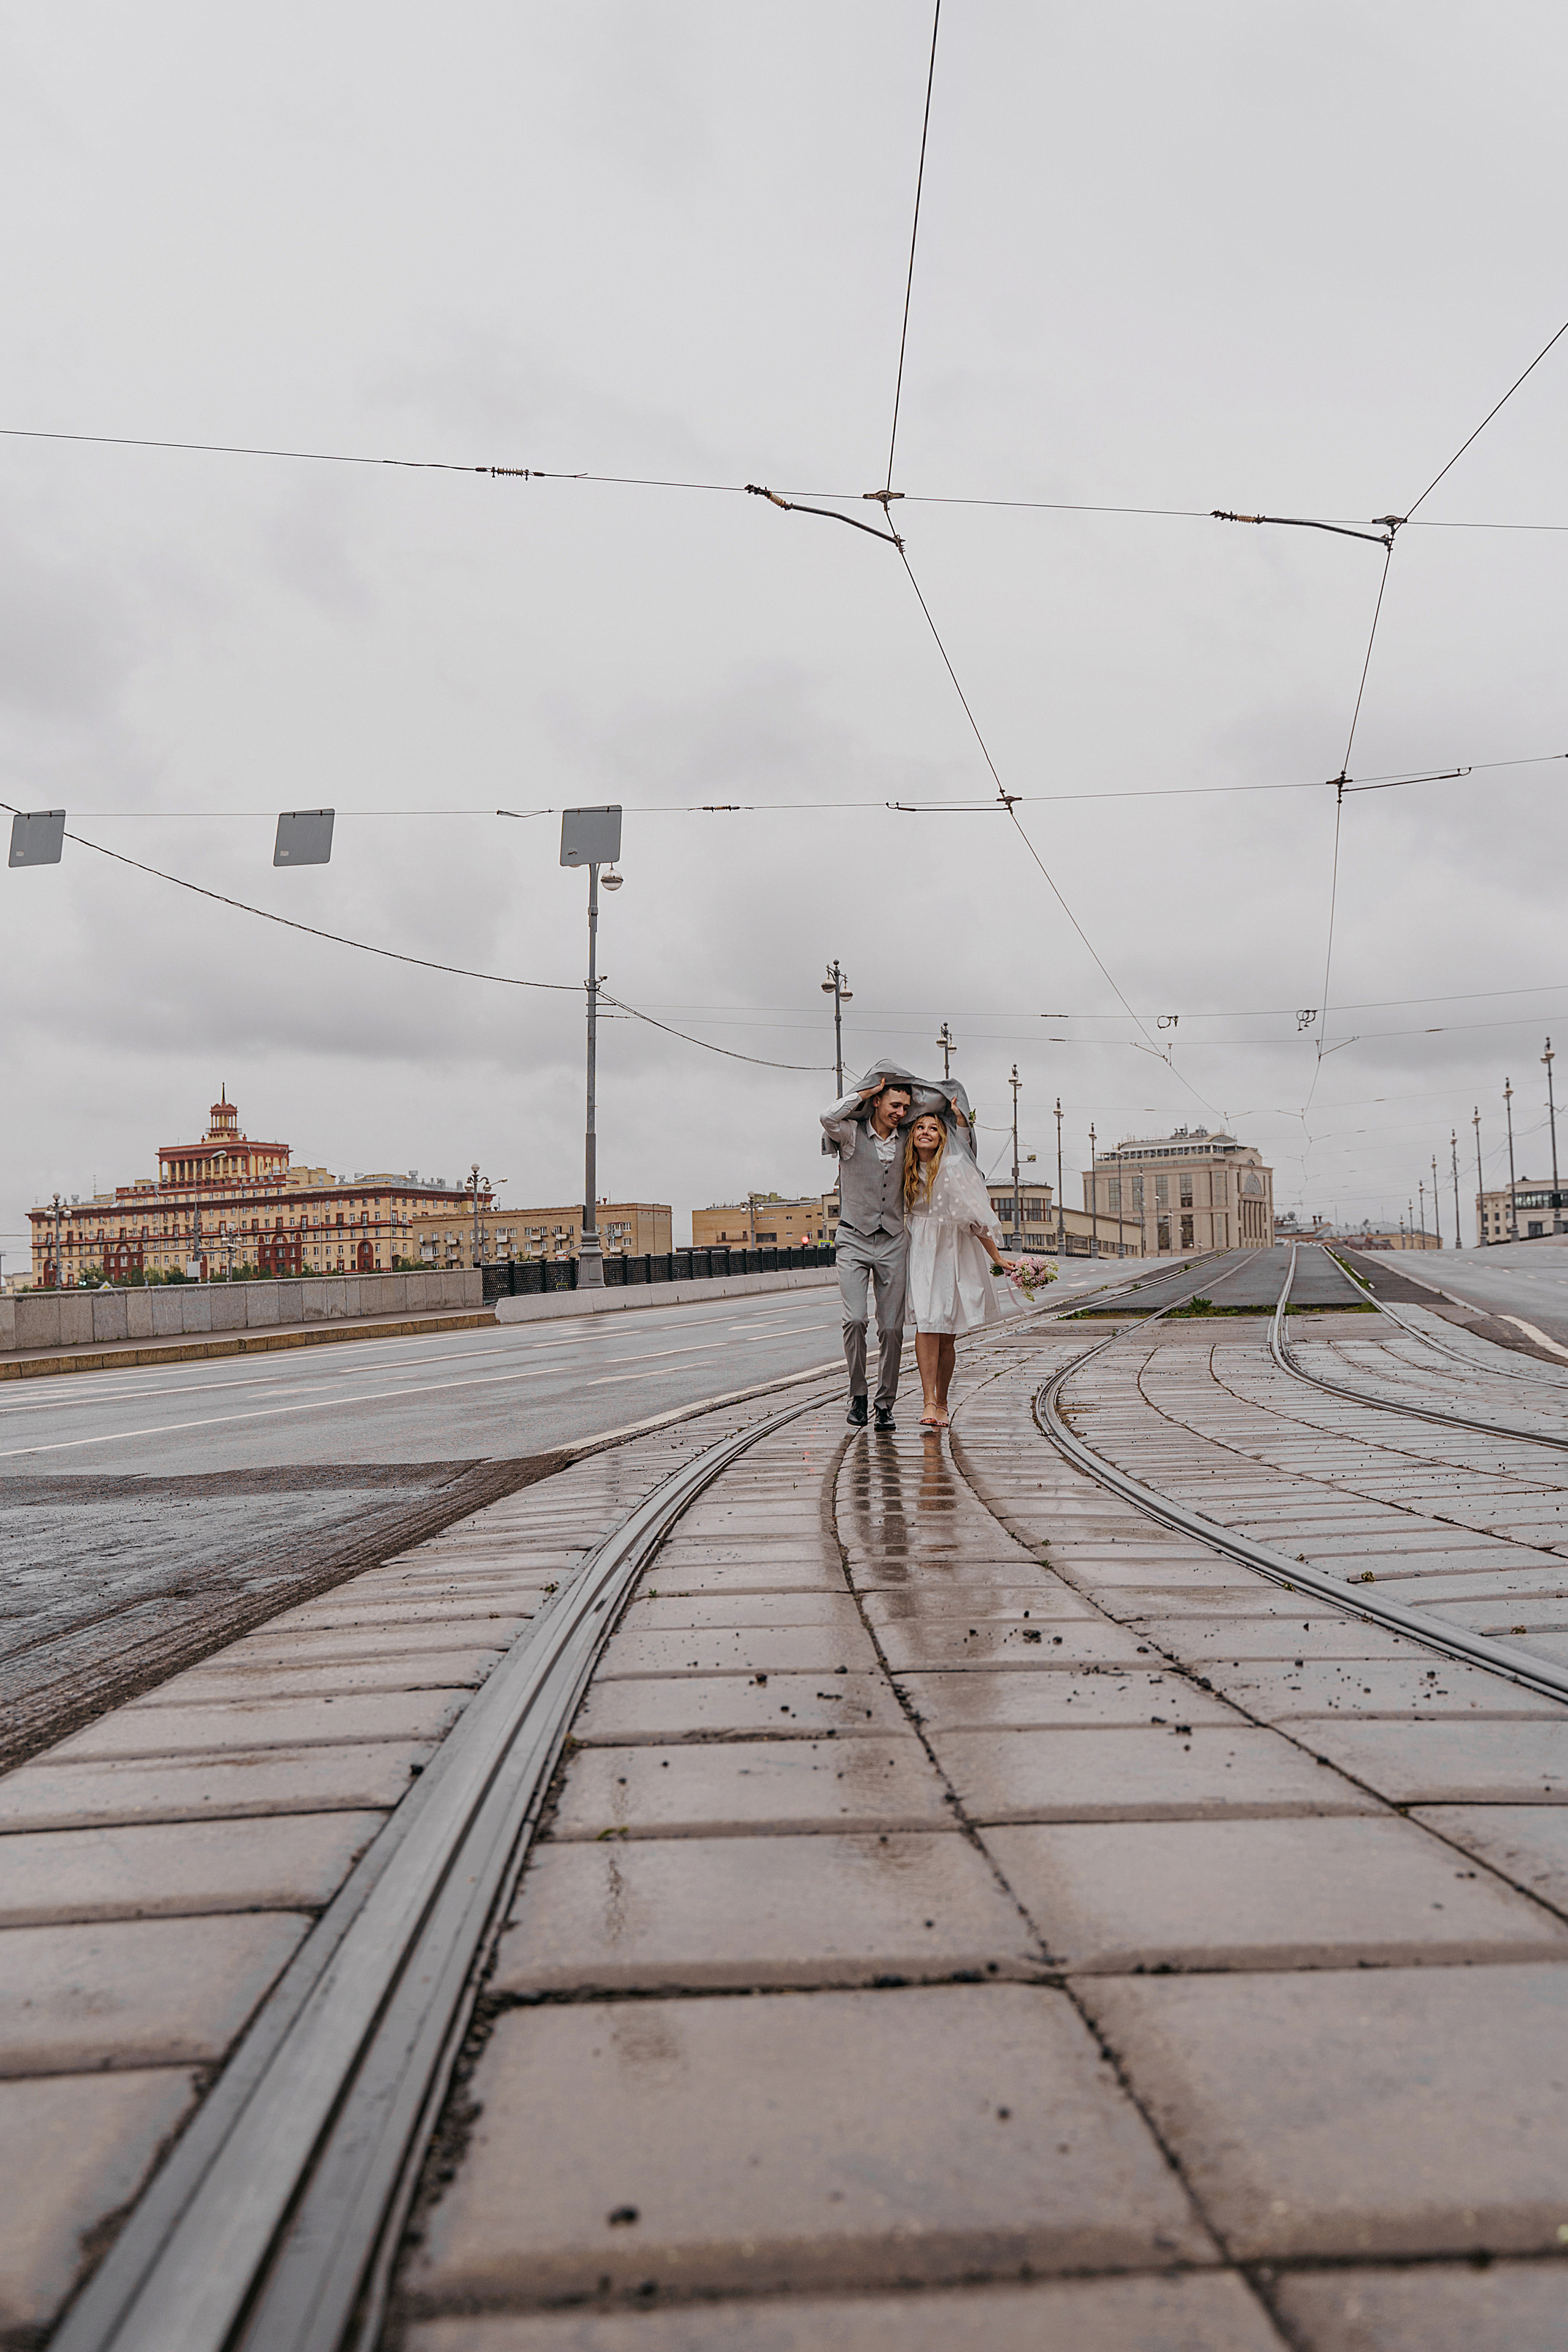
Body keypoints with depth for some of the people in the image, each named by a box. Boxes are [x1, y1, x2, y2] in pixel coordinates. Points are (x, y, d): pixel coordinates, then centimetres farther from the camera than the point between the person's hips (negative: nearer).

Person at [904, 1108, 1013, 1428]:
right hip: (921, 1253, 2)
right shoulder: (909, 1170, 2)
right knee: (926, 1325, -13)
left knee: (947, 1334, 2)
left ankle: (941, 1403, 16)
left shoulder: (953, 1168, -12)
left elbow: (975, 1218, -10)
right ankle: (929, 1403, -14)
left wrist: (997, 1257, -10)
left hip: (954, 1253, -2)